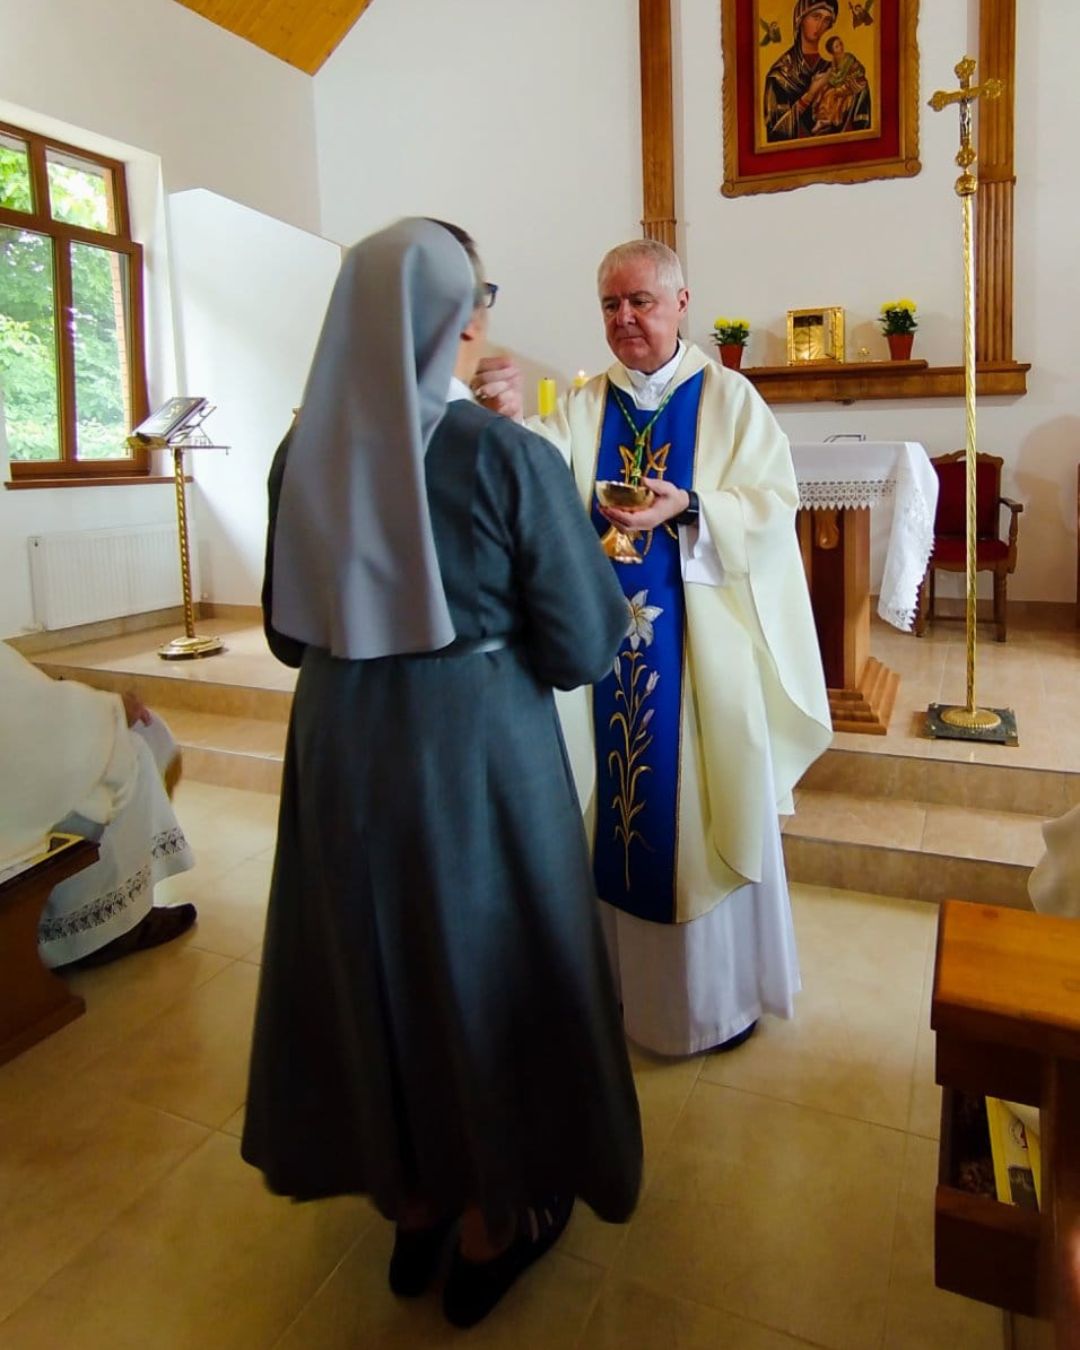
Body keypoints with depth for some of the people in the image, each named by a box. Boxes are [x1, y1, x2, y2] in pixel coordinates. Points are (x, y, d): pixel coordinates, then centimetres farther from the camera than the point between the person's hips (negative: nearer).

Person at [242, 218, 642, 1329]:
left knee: (370, 962, 20)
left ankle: (410, 1204, 43)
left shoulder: (304, 454, -3)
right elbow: (582, 651, -12)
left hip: (338, 750, 5)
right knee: (484, 965, 16)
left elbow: (289, 630, 7)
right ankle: (490, 1228, 37)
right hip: (477, 753, -4)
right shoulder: (509, 457, -16)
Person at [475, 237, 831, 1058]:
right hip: (608, 642, 3)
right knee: (617, 803, 9)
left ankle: (722, 989, 27)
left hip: (702, 644, -2)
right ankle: (625, 970, 30)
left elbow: (773, 504, -5)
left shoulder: (729, 399, 2)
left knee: (704, 807, 7)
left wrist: (687, 509, -21)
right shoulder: (583, 408, 8)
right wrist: (509, 424, -27)